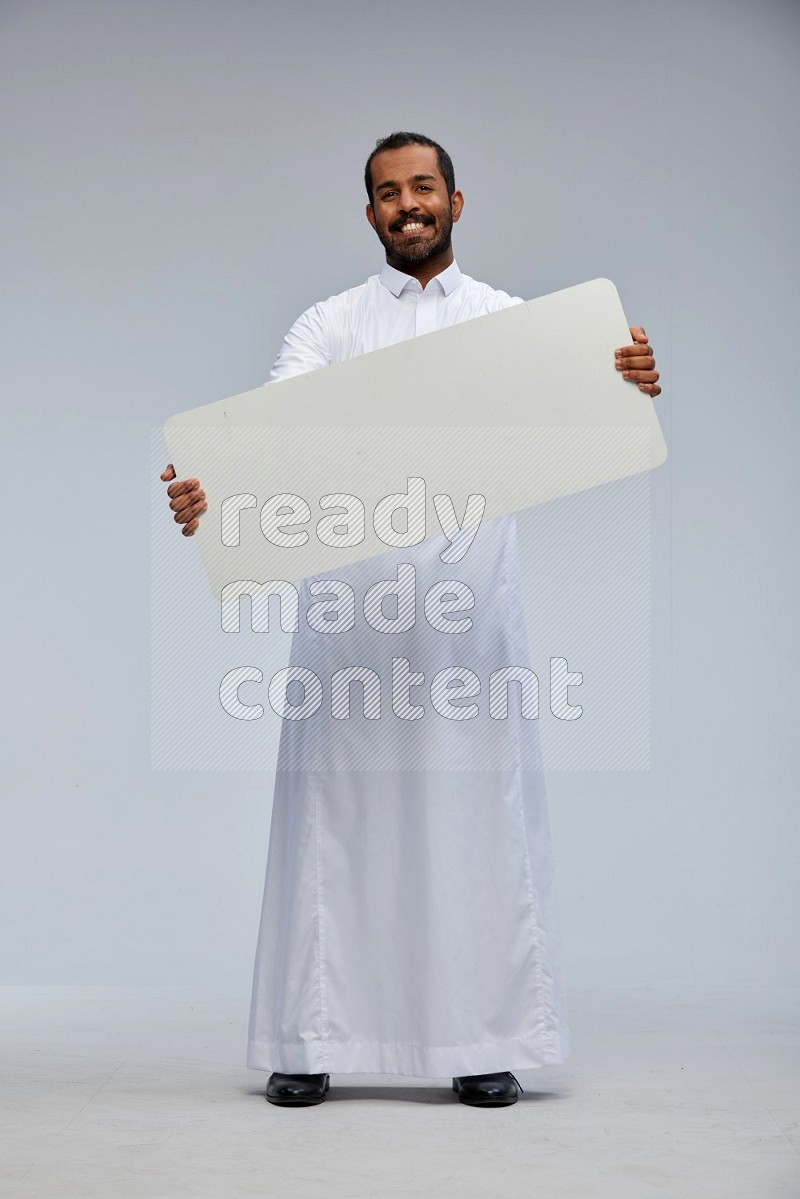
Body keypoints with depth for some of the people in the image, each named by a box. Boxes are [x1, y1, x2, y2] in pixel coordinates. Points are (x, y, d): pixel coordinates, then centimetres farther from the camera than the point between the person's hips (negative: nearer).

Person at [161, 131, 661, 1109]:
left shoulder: (514, 321, 13)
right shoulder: (328, 325, 11)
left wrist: (631, 386, -26)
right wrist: (208, 484, -26)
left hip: (472, 596, 0)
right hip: (351, 597, 0)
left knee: (478, 811, 1)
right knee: (338, 811, 1)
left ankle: (484, 1042, 9)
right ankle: (309, 1040, 9)